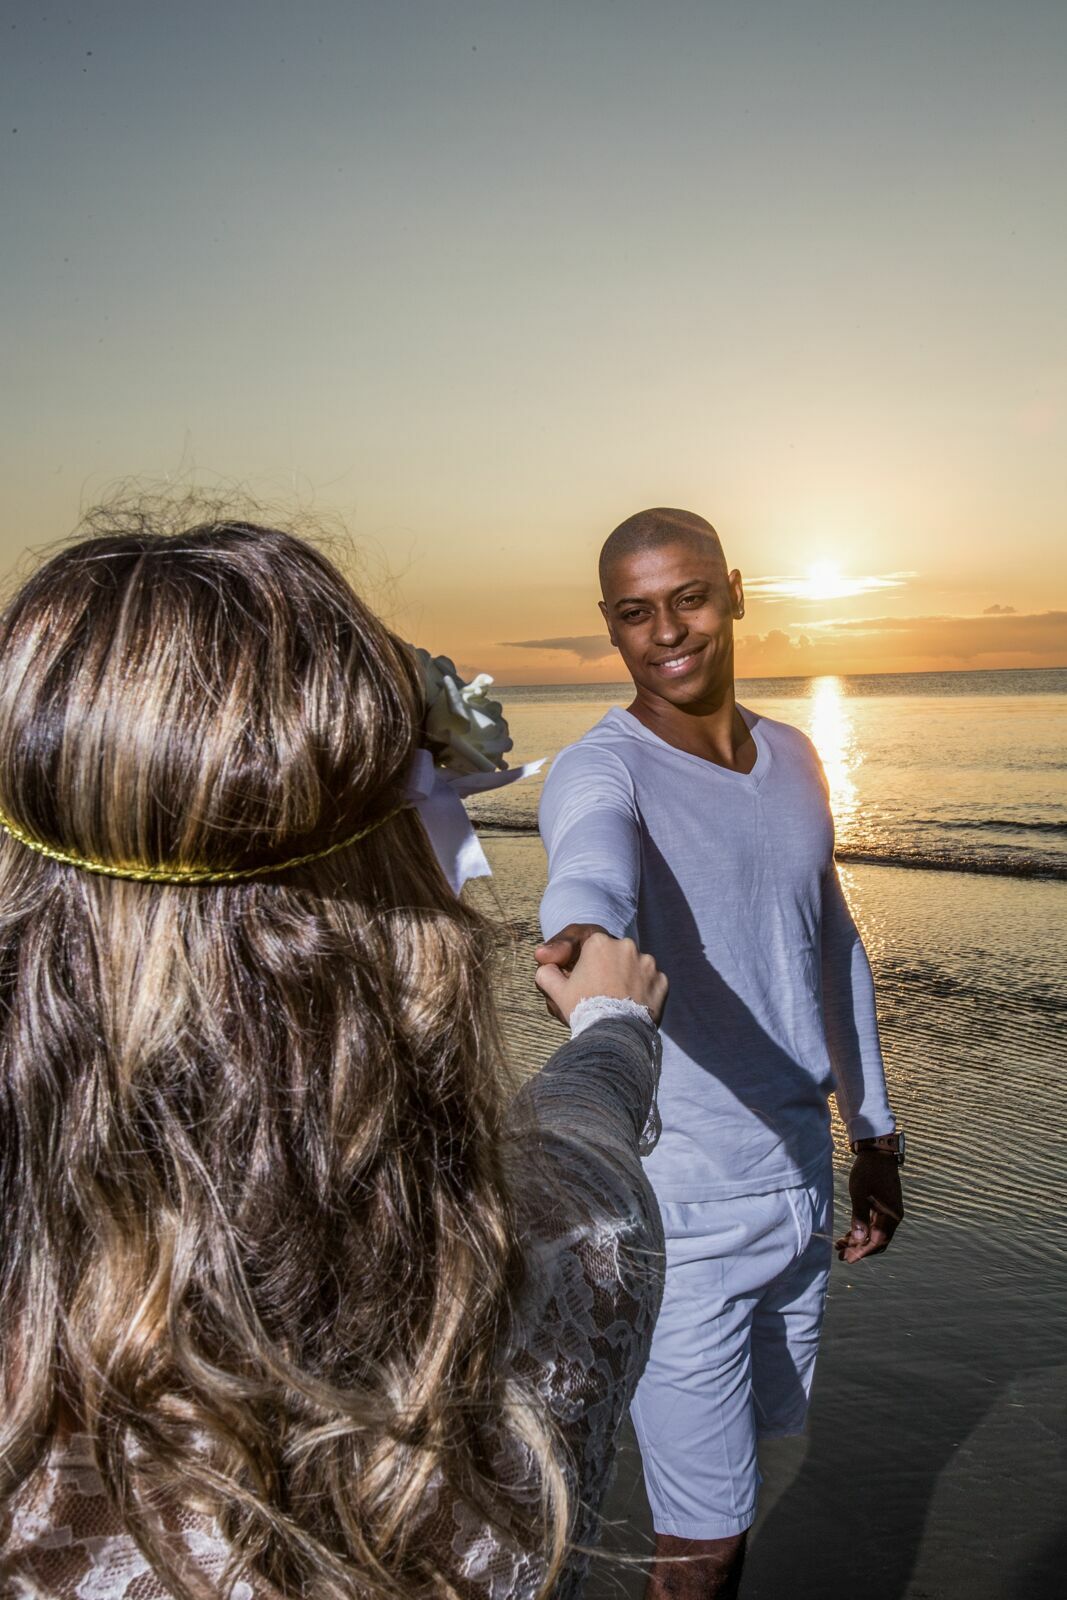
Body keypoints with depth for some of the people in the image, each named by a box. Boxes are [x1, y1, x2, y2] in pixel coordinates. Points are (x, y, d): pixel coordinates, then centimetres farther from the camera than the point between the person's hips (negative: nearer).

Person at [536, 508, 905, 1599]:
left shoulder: (792, 759, 6)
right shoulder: (598, 770, -15)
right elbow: (591, 856, -40)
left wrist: (874, 1136, 16)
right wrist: (581, 928, -64)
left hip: (797, 1181, 6)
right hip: (678, 1211, -6)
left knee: (754, 1440, 25)